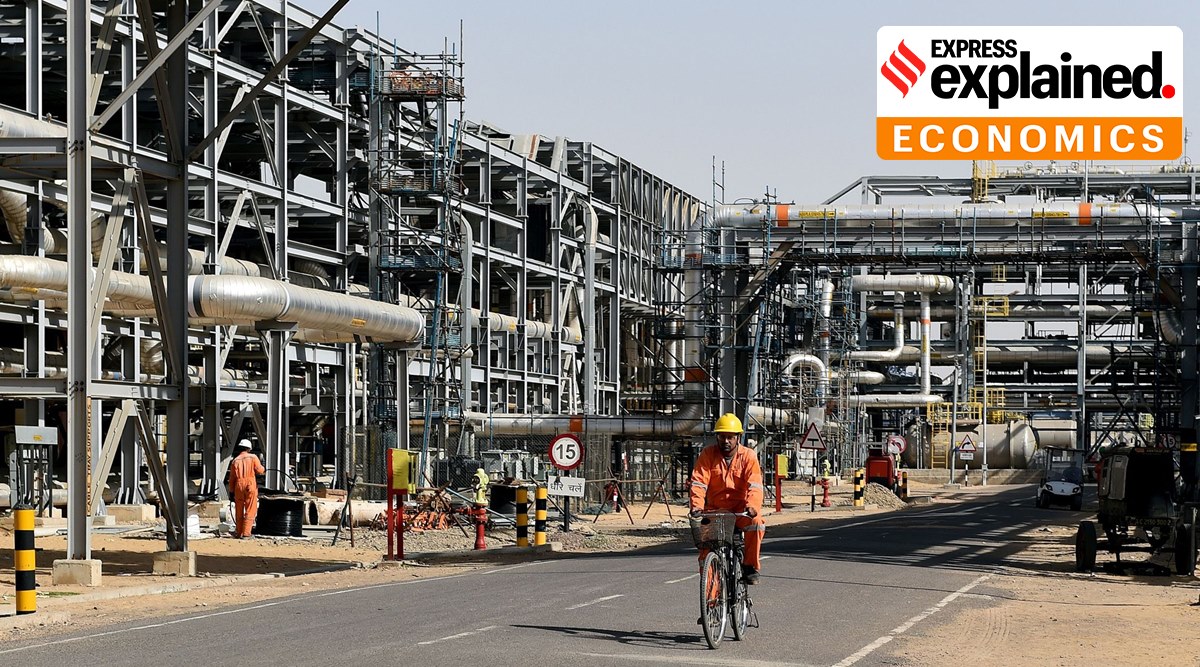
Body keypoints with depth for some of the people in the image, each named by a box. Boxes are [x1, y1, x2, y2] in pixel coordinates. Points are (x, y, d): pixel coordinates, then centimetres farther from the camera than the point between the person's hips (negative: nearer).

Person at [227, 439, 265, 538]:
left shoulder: (235, 461, 9)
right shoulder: (253, 457, 1)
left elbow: (232, 478, 9)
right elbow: (260, 470, -5)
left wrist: (232, 491, 15)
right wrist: (264, 470, 18)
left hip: (239, 486, 3)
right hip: (251, 486, -3)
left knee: (239, 512, 11)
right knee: (250, 511, -1)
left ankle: (239, 533, 14)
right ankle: (246, 532, -10)